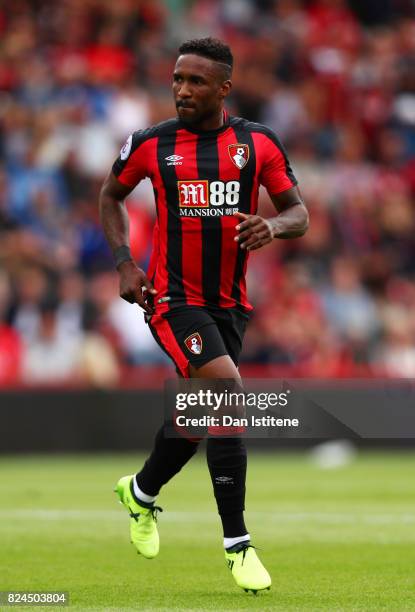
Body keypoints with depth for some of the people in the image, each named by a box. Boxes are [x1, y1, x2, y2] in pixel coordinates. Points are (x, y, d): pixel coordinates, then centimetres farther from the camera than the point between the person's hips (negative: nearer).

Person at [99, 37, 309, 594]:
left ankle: (141, 493, 46)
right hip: (174, 297, -4)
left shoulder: (259, 144, -1)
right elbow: (110, 195, 13)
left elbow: (299, 213, 5)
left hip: (230, 302, 4)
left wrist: (274, 226, -19)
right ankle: (237, 543, -14)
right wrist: (125, 264, 2)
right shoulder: (150, 144, -3)